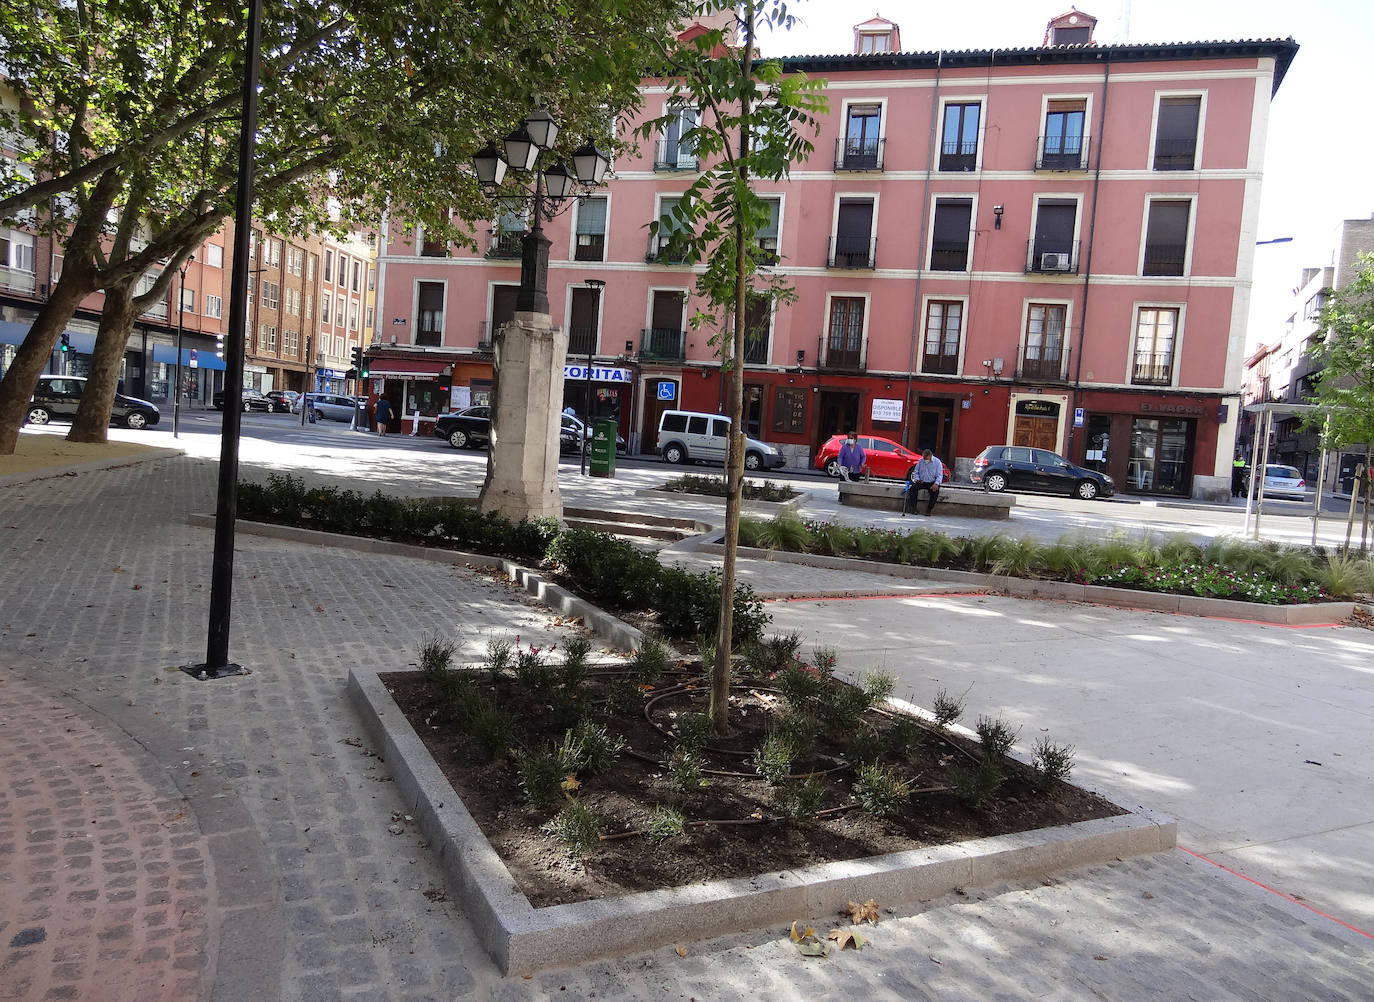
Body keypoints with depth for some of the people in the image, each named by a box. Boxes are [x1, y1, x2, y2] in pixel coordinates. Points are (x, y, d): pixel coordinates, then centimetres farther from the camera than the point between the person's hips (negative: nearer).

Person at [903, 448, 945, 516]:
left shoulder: (937, 462, -4)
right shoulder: (921, 461, 5)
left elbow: (939, 475, -8)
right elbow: (915, 471, 13)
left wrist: (936, 484, -24)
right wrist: (917, 479, -6)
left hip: (932, 483, -2)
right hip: (921, 482, 2)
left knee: (935, 491, -32)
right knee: (913, 487, -26)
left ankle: (929, 509, -16)